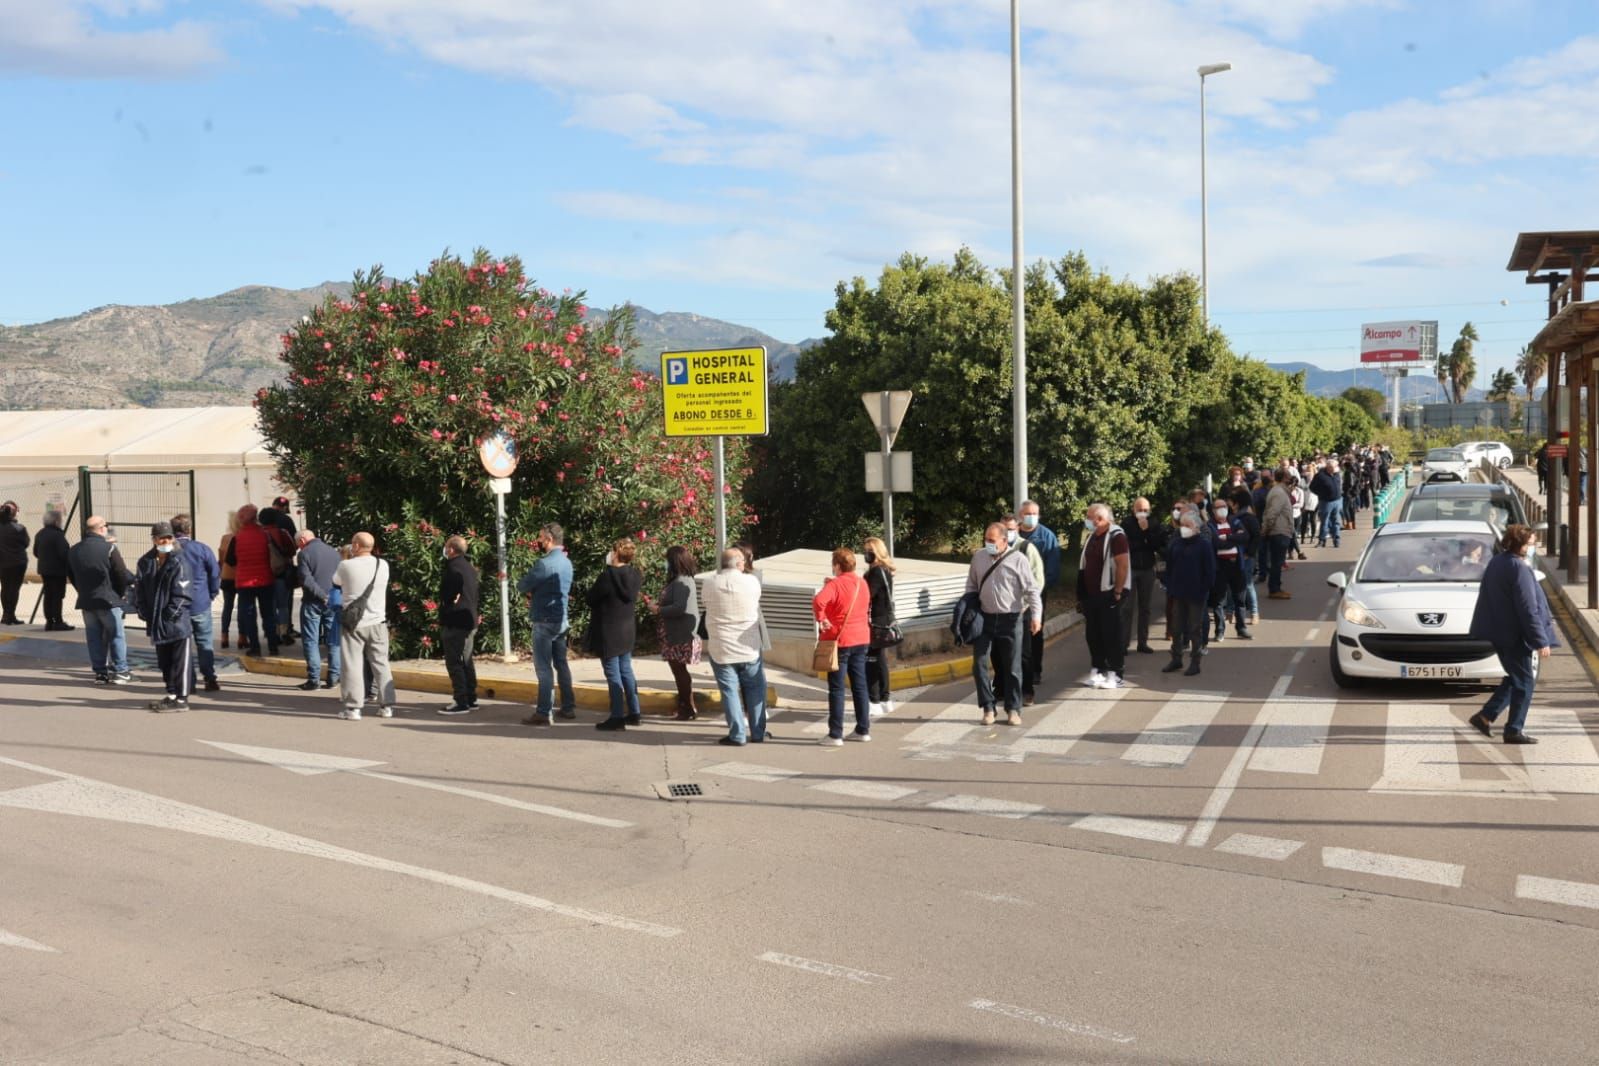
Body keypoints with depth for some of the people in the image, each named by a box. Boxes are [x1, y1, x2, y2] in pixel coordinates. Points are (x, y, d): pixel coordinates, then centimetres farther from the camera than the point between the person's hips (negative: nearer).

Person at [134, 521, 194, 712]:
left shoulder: (179, 563, -10)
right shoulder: (146, 563, 7)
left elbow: (182, 595, -14)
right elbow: (140, 590, 11)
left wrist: (169, 615, -15)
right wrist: (145, 614, 0)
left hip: (178, 623, -6)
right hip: (157, 623, 6)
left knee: (180, 662, -1)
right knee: (164, 662, 15)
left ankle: (181, 699, 4)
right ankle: (172, 694, 26)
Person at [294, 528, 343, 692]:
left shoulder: (305, 553, -7)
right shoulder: (333, 551, 7)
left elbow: (306, 580, -16)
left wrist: (323, 595, -14)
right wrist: (339, 595, 5)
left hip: (312, 602, -4)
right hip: (334, 602, 4)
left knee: (310, 641, 4)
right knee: (334, 641, 9)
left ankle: (314, 679, 2)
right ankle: (334, 678, 9)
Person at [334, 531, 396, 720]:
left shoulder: (346, 566, -13)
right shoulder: (383, 565, -2)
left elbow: (336, 581, 7)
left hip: (353, 623, -3)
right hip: (377, 622, 3)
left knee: (352, 665, 3)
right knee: (380, 664, 11)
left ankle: (353, 708, 2)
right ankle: (386, 706, 13)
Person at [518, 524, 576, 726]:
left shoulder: (544, 563, -17)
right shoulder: (566, 562, 11)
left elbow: (522, 586, -11)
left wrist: (530, 593, 9)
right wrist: (535, 595, 5)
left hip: (544, 622, -8)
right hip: (562, 620, 8)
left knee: (544, 667, -6)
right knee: (561, 664, 14)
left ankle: (543, 713, -5)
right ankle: (568, 707, 18)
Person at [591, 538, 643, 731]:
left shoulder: (607, 576, -21)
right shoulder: (634, 575, 1)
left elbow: (591, 598, -11)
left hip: (609, 632, -7)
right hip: (628, 630, 7)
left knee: (613, 675, -2)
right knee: (626, 671, 17)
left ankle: (617, 718, 1)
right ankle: (634, 712, 22)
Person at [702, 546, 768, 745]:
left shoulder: (709, 585, -8)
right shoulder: (752, 581, -9)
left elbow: (708, 608, 6)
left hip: (720, 649, 0)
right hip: (749, 647, 0)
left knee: (729, 691, 4)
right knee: (755, 689, 13)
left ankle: (737, 735, 3)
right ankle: (757, 733, 16)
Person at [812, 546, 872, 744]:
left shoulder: (835, 584, -15)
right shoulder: (862, 583, 7)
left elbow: (819, 600, -33)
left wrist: (821, 618, -16)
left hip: (840, 640, -6)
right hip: (861, 639, 6)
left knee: (837, 688, -2)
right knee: (860, 685, 13)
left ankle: (835, 735, -1)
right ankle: (863, 730, 17)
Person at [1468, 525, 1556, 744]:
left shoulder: (1495, 563, 9)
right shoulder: (1519, 569, -19)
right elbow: (1528, 609, -21)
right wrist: (1541, 641, -19)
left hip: (1498, 633, 9)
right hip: (1515, 635, -9)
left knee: (1516, 678, 19)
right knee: (1524, 682, 2)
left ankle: (1485, 716, 16)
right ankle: (1514, 730, 6)